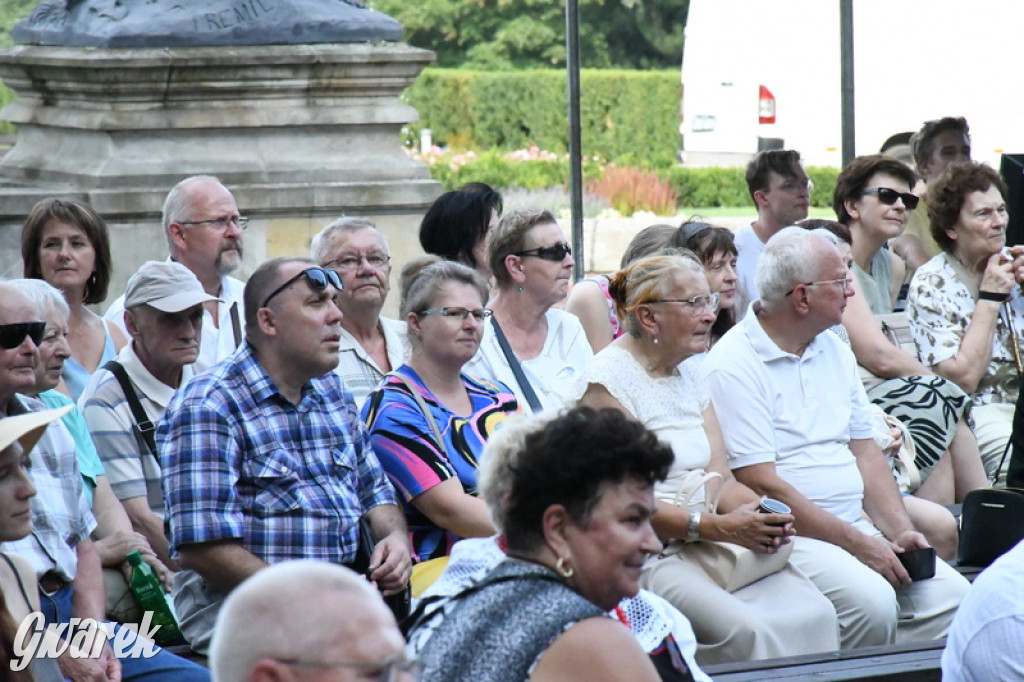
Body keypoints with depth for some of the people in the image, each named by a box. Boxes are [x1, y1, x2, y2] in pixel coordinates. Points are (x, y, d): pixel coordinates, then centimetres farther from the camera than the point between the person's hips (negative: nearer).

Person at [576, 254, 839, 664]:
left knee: (814, 614, -14)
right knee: (744, 630, -30)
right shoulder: (609, 380, -7)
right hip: (647, 556, -8)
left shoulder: (690, 376, 18)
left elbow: (722, 480, 12)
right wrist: (719, 527, -23)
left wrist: (762, 514, -10)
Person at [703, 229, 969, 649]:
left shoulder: (835, 352, 17)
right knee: (871, 601, -31)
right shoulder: (735, 365, -10)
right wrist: (858, 545, -16)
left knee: (950, 594, -14)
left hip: (857, 526, 8)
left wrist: (899, 532, 1)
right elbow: (763, 487, -16)